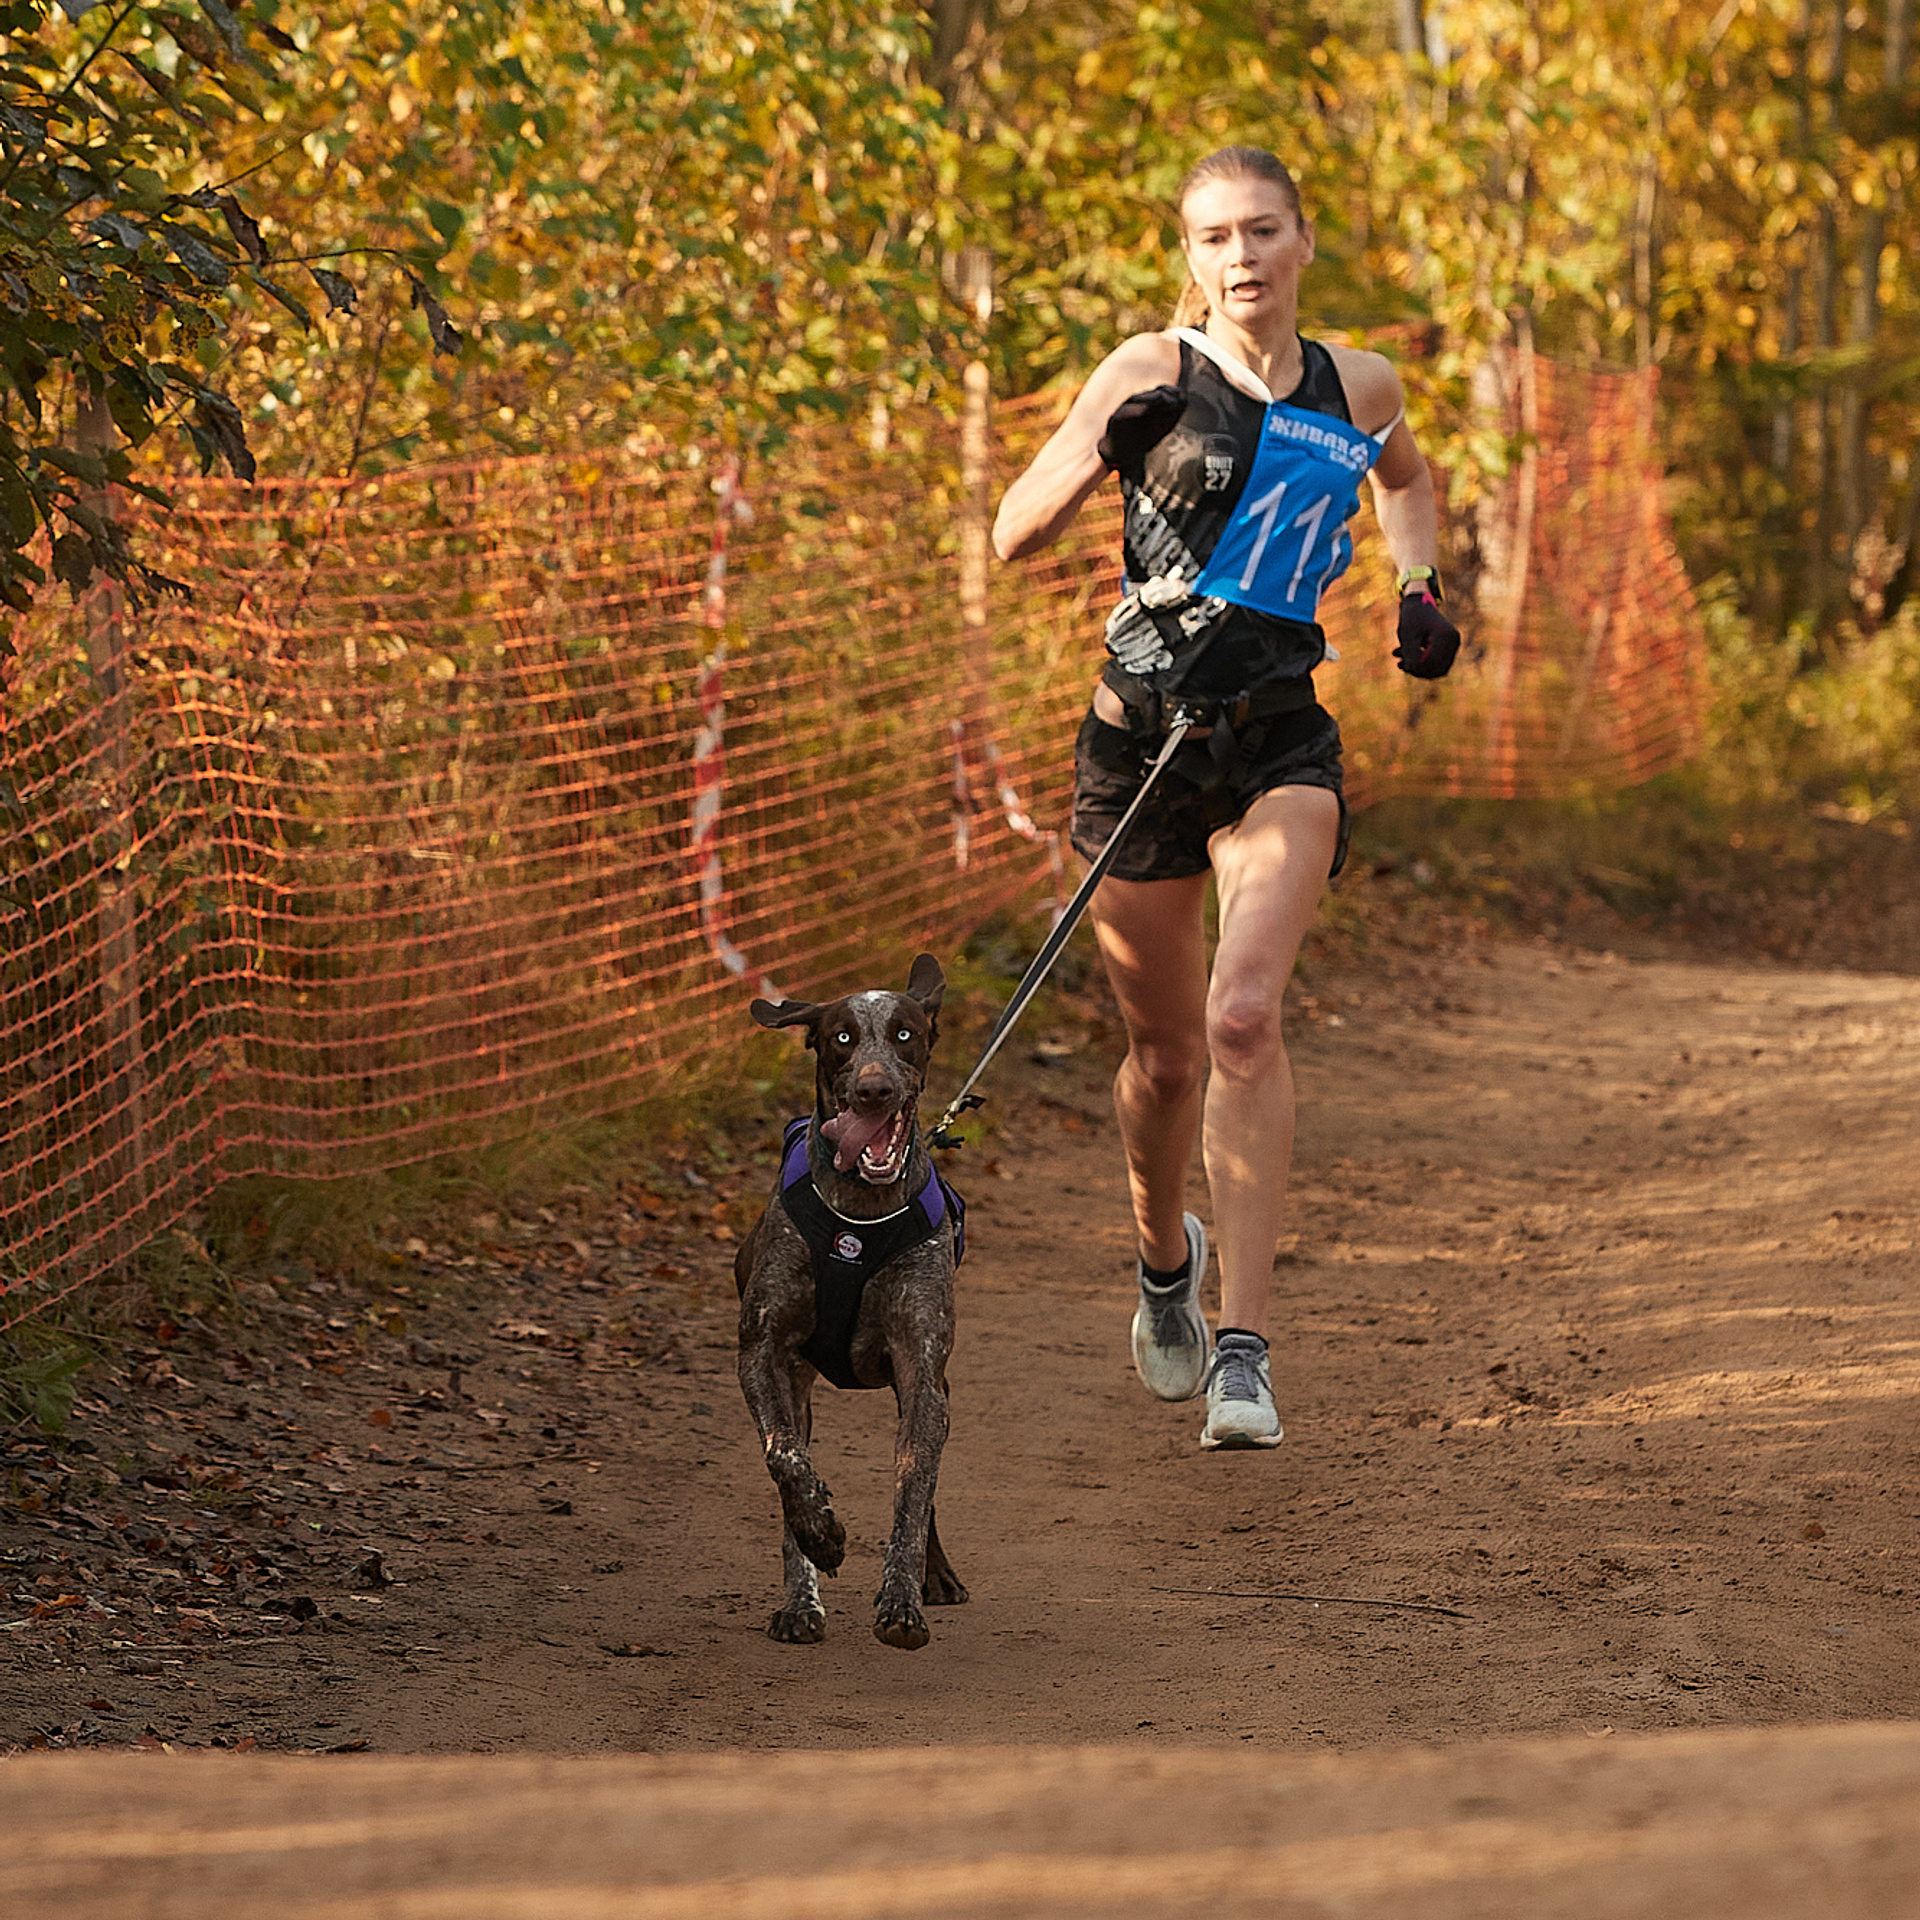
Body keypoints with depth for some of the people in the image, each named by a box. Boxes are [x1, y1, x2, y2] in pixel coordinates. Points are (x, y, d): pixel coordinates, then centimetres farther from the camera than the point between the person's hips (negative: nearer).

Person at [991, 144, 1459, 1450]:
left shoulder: (1359, 386, 8)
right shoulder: (1156, 372, -1)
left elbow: (1403, 477, 33)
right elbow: (1014, 536, -3)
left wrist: (1421, 587, 16)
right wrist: (1100, 450, -21)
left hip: (1281, 738, 0)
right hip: (1145, 732, 0)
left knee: (1245, 1015, -22)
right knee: (1167, 1049, 9)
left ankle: (1243, 1349, -23)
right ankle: (1166, 1260, 42)